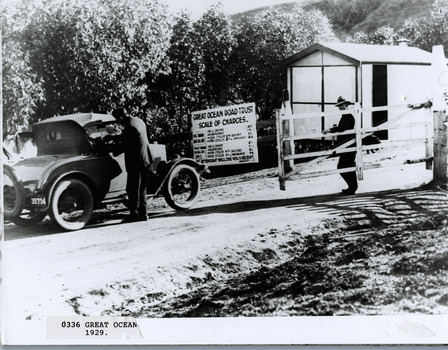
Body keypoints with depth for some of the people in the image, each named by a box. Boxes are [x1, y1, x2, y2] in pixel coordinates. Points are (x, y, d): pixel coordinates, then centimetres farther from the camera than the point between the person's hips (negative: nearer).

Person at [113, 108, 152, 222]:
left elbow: (125, 146, -15)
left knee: (133, 190, 0)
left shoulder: (129, 126, -18)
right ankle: (143, 214, 17)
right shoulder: (139, 121, 10)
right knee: (142, 189, 14)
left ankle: (134, 214, 5)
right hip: (145, 160, 9)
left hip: (136, 162, -9)